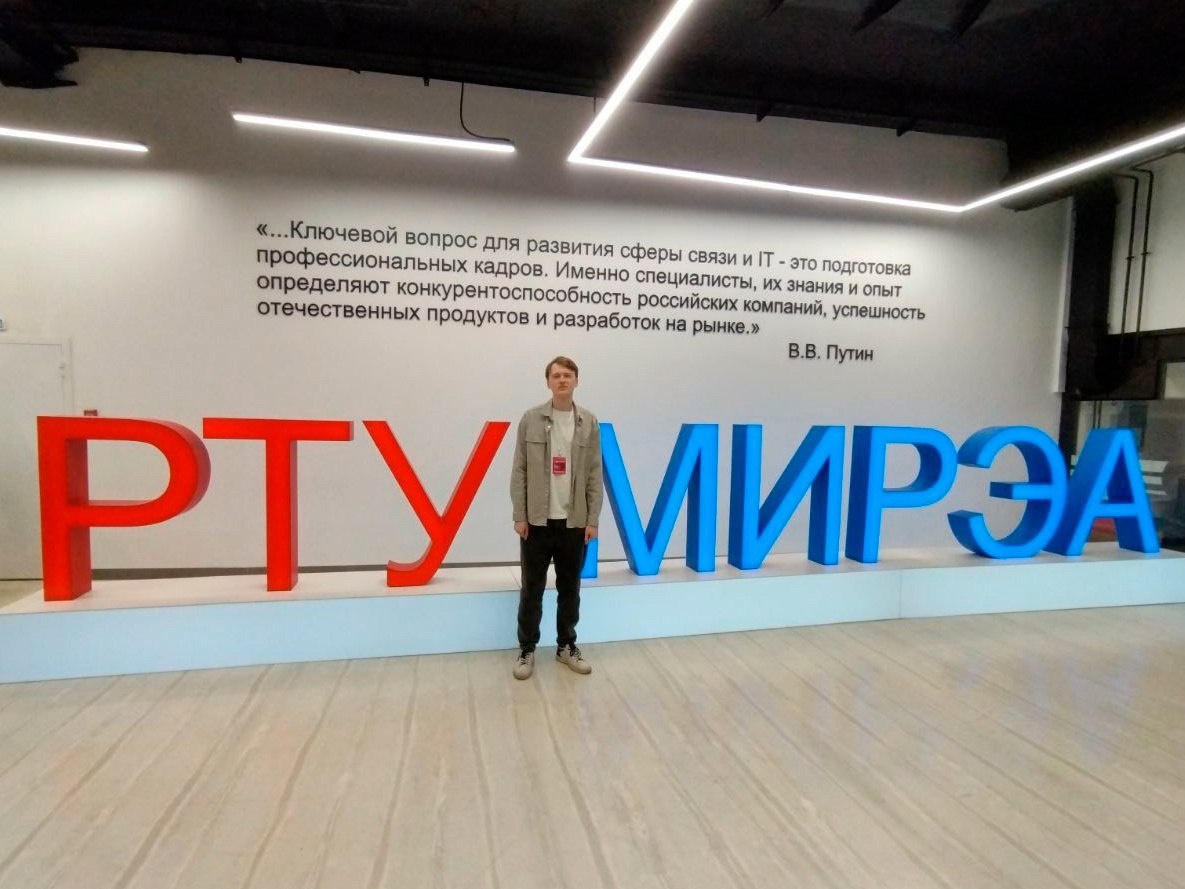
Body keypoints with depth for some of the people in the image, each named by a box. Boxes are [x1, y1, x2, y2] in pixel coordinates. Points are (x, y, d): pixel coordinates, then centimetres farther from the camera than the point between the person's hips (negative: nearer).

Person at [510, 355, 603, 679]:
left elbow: (595, 474, 2)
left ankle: (566, 646, 27)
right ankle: (527, 649, 21)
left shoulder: (589, 423, 2)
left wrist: (593, 520, -2)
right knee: (532, 589, 6)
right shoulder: (530, 419, -1)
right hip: (537, 521, -1)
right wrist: (519, 516, -6)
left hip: (574, 521, 2)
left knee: (570, 589, 12)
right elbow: (519, 471, -1)